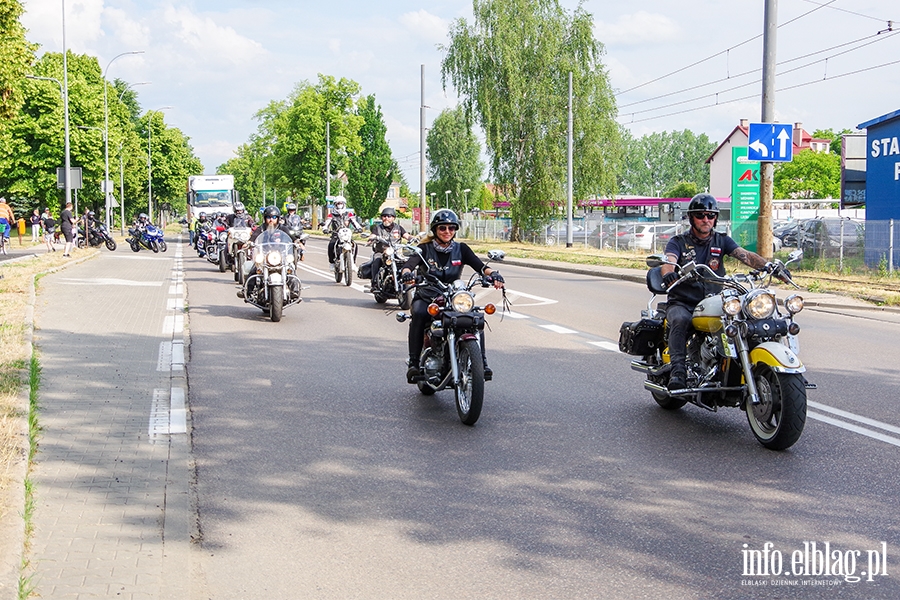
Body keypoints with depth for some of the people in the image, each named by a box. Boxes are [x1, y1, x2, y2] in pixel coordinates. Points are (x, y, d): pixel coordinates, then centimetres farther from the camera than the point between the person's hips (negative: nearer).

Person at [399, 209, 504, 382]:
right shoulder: (425, 249, 2)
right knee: (419, 314, -34)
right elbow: (410, 263, -17)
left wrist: (492, 273, -31)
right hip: (426, 297, -2)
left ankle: (481, 362, -18)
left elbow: (479, 265, -8)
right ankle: (413, 363, -31)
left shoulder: (461, 249, 7)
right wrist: (406, 273, -42)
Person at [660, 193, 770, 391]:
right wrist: (668, 272, -42)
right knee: (680, 320, -35)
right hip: (682, 303, -2)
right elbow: (668, 262, -16)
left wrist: (767, 265, -24)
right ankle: (677, 369, -38)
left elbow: (744, 255, -4)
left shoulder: (722, 241, 12)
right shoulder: (678, 242, 4)